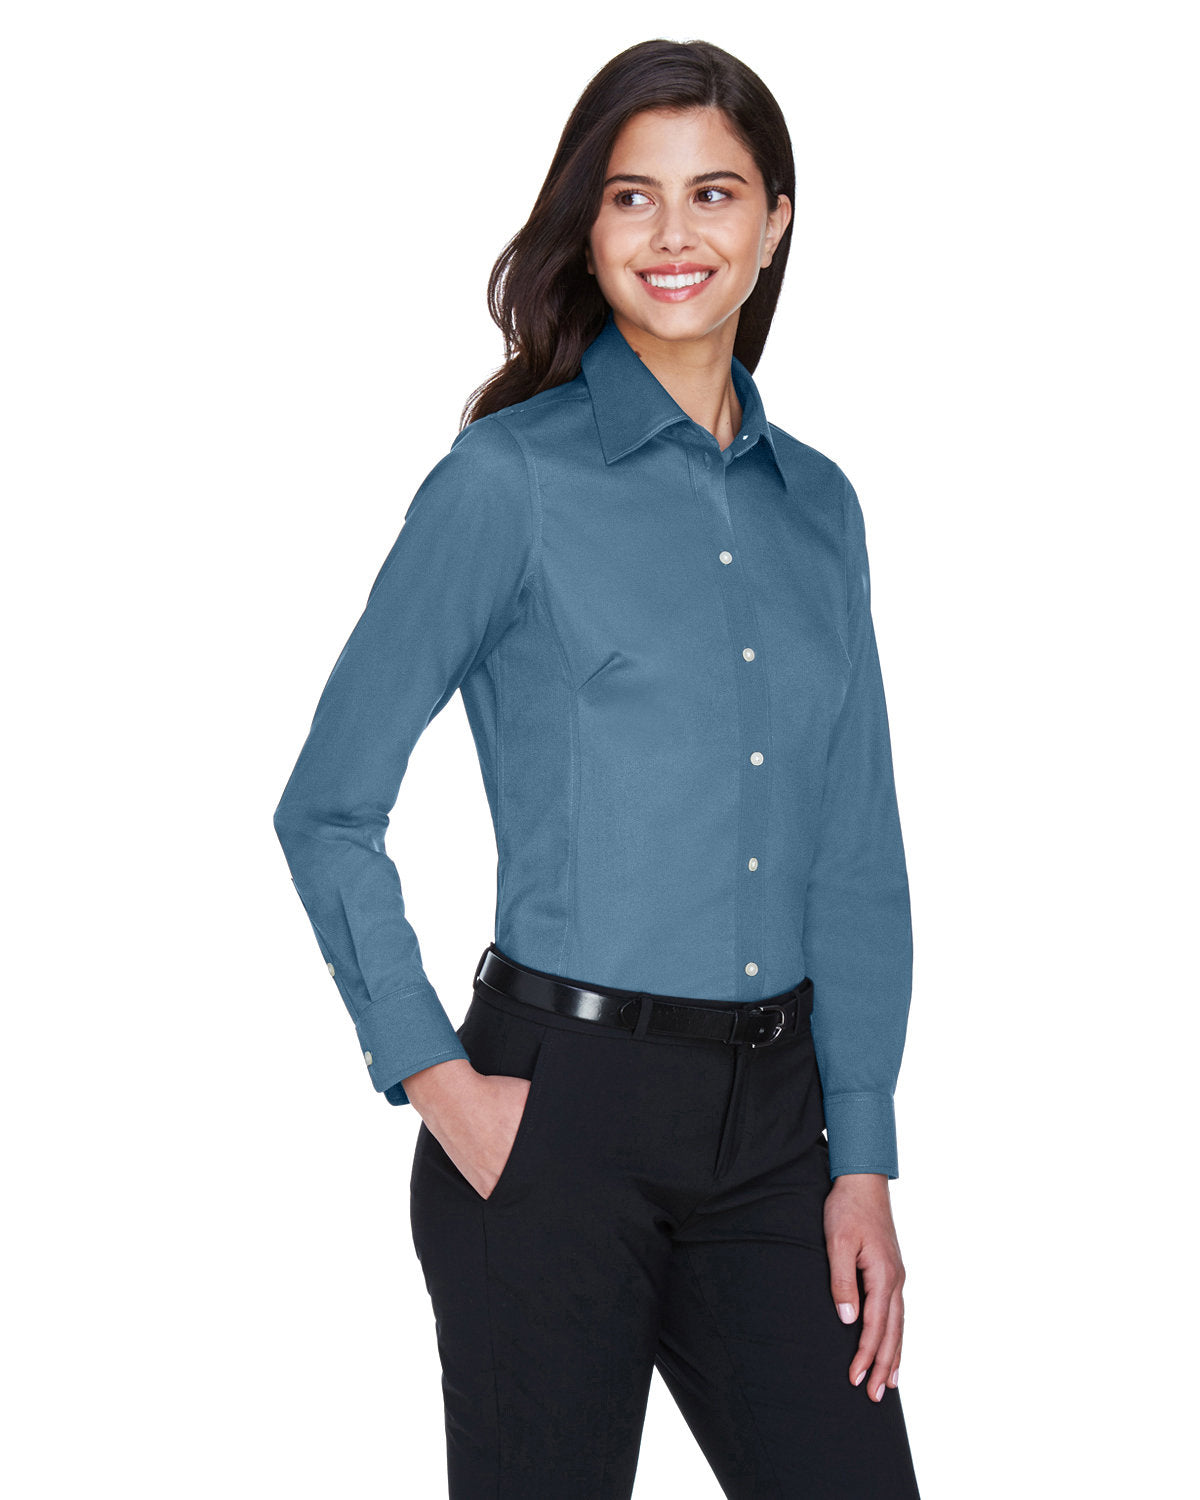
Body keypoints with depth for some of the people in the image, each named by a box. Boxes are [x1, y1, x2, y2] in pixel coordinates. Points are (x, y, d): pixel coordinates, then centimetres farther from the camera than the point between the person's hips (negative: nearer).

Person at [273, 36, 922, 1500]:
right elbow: (328, 808, -4)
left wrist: (862, 1163, 5)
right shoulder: (510, 479, -6)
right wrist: (433, 1076, -10)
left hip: (769, 1123, 5)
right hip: (559, 1109, -4)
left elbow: (857, 861, 11)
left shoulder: (818, 503, 10)